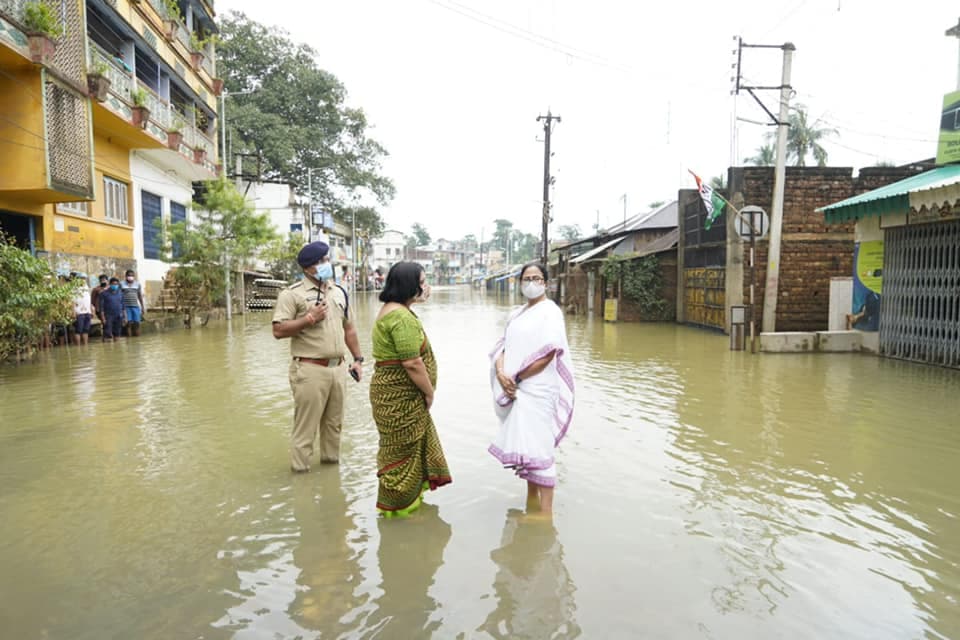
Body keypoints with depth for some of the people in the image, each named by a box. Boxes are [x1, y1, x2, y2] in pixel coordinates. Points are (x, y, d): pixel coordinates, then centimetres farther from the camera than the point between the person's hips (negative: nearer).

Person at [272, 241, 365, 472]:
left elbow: (348, 328, 19)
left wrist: (358, 359, 15)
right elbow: (278, 331, -12)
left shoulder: (339, 292, 13)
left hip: (337, 368, 6)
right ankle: (300, 470, 14)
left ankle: (331, 460, 31)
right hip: (310, 370, -6)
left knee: (334, 423, 15)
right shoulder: (292, 294, -6)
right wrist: (309, 318, -17)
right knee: (305, 426, 1)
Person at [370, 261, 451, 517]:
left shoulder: (393, 309, 12)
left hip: (397, 393, 11)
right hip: (399, 396, -11)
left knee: (412, 443, 22)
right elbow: (412, 363, -25)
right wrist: (430, 392, -15)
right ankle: (396, 505, 22)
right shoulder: (402, 317, -23)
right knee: (403, 448, 5)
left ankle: (411, 492, 38)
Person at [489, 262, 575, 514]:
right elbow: (503, 347, 10)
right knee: (524, 444, 13)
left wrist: (517, 378, -13)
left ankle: (546, 512, -5)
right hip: (515, 390, 7)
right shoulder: (517, 314, 16)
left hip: (537, 389, -7)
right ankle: (531, 499, 27)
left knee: (538, 447, -9)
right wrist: (501, 373, -10)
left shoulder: (550, 312, -5)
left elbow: (548, 354, -15)